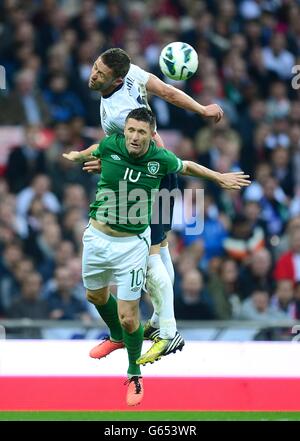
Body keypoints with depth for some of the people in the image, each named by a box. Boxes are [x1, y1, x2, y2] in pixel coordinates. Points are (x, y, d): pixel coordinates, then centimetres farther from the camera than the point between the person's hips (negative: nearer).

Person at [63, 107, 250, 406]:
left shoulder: (161, 160, -15)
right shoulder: (110, 146, -13)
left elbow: (186, 166, 9)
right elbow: (94, 150, 14)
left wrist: (219, 177, 20)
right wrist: (77, 155, 34)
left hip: (132, 244, -3)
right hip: (97, 236, 3)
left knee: (128, 318, -4)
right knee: (96, 295, 27)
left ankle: (134, 374, 20)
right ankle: (116, 337, 58)